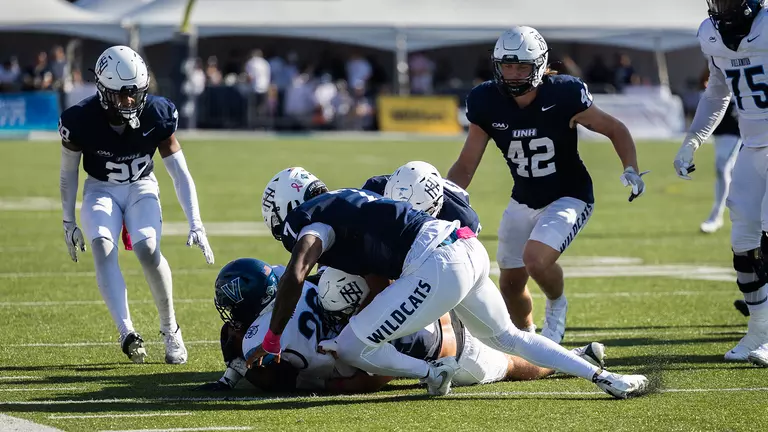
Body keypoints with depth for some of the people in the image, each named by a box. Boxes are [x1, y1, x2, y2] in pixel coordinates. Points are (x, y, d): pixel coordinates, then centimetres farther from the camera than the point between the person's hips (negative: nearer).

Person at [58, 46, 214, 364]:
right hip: (101, 190, 0)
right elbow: (68, 173, -3)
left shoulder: (157, 115, -19)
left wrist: (195, 224, -19)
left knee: (147, 248, -26)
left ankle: (170, 329, -6)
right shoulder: (82, 120, -21)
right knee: (102, 246, -29)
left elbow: (180, 173, -12)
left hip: (141, 188, 0)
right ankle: (126, 332, -36)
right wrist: (68, 222, 1)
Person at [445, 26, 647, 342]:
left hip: (569, 197, -5)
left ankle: (557, 306, 7)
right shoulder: (487, 104, -12)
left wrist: (631, 170, -22)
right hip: (524, 201, 5)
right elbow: (465, 166, -4)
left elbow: (615, 130, -7)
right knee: (511, 283, 7)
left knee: (536, 258, -27)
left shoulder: (563, 97, -21)